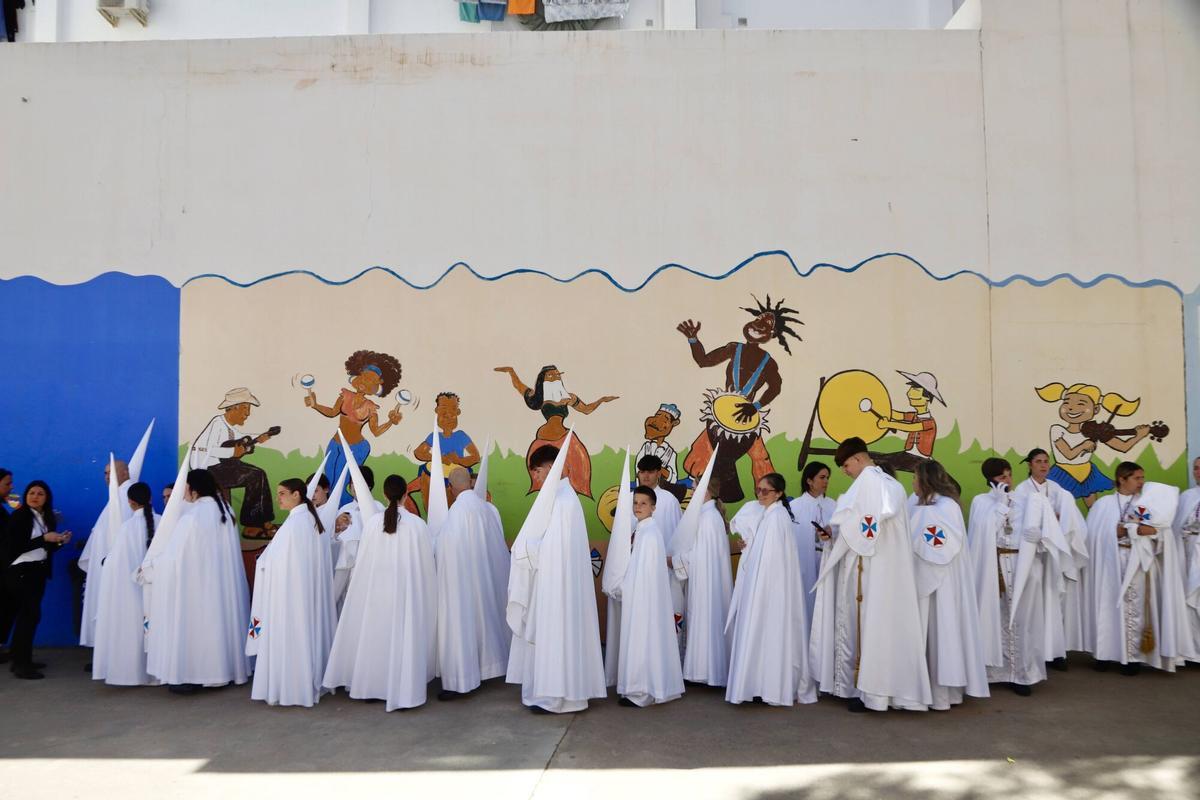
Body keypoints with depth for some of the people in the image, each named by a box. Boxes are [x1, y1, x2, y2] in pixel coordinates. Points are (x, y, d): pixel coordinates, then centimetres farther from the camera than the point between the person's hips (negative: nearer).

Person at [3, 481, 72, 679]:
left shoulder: (47, 518, 11)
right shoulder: (19, 516, -8)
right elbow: (14, 546, -17)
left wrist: (59, 542, -5)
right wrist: (44, 538, -21)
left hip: (38, 571, 7)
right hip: (21, 571, -7)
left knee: (27, 614, 9)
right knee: (31, 614, -11)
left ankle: (21, 659, 16)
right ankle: (21, 664, -6)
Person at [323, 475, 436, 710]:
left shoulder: (372, 522, -6)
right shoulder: (417, 524, -11)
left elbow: (363, 562, 1)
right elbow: (426, 565, -5)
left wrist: (362, 587, 14)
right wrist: (428, 592, 8)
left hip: (375, 589, 2)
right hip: (406, 591, -2)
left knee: (374, 635, 15)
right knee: (403, 637, 6)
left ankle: (372, 684, 26)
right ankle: (402, 689, 10)